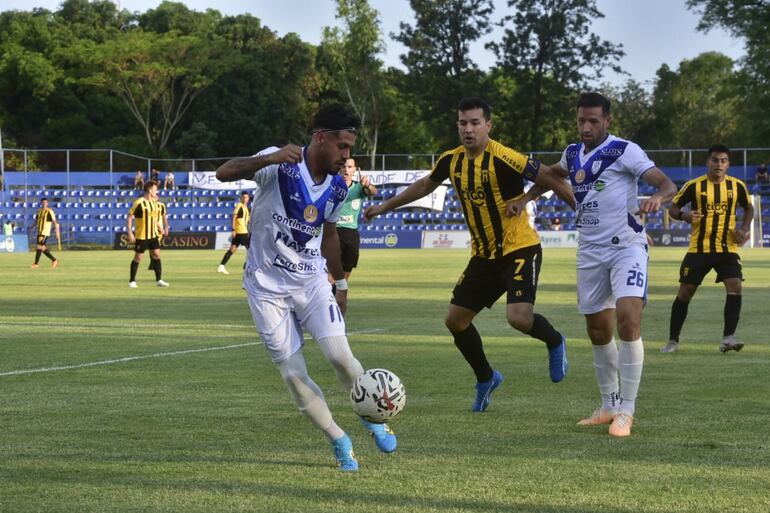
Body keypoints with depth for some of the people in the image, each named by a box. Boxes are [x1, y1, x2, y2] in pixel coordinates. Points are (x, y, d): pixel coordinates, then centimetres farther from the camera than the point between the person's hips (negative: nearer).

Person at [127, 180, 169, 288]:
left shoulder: (154, 202, 8)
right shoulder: (139, 203, -17)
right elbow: (129, 218, -15)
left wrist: (159, 226, 18)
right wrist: (130, 233, -19)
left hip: (153, 235, 7)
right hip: (141, 236, -7)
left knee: (156, 255, 5)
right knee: (138, 257, 0)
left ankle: (159, 280, 11)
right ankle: (132, 281, 10)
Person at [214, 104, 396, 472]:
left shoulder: (337, 188, 1)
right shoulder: (280, 165, -17)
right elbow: (224, 173, -31)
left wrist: (341, 283, 23)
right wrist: (270, 158, -45)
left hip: (312, 283, 3)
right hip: (267, 287, -3)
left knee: (340, 355, -16)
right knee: (293, 375, -5)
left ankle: (373, 419, 11)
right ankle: (339, 442, 12)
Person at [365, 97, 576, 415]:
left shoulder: (502, 158, -21)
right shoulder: (451, 160, 1)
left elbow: (551, 179, -20)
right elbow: (425, 185, 21)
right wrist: (385, 207, 28)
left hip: (520, 249, -7)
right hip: (484, 255, 7)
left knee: (519, 317, -26)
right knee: (455, 320, 6)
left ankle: (554, 342, 10)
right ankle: (485, 379, 30)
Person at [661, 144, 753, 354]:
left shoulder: (737, 186, 2)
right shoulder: (694, 186, -5)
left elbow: (748, 208, 19)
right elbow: (673, 208, 2)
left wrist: (744, 229, 2)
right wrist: (684, 215, -21)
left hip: (727, 248, 1)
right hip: (699, 248, -1)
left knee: (735, 287, -18)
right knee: (685, 291, 1)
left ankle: (728, 338, -16)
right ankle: (673, 340, 14)